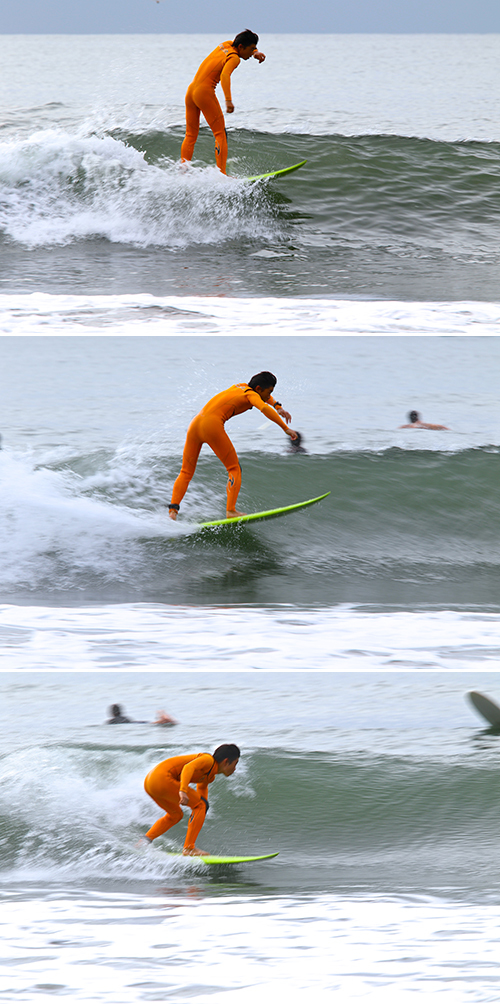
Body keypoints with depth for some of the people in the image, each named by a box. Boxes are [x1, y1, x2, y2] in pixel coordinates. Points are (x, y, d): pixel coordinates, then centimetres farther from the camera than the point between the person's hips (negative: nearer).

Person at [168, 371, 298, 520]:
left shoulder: (242, 387, 26)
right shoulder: (250, 394, 2)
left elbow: (265, 397, 46)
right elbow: (264, 408, -20)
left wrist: (277, 406, 30)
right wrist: (285, 428, -20)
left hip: (195, 424, 8)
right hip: (212, 424, -8)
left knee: (186, 473, 11)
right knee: (234, 469, 5)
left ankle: (173, 509, -4)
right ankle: (231, 510, -6)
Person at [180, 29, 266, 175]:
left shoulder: (226, 45, 16)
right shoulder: (234, 58, -9)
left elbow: (250, 48, 34)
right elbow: (225, 75, -28)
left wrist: (256, 53, 12)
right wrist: (228, 101, -38)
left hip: (191, 90, 9)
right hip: (205, 91, -9)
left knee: (191, 135, 13)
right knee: (220, 134, -6)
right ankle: (221, 172, -15)